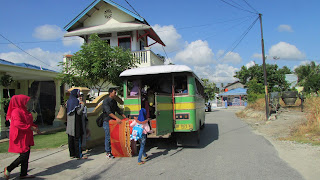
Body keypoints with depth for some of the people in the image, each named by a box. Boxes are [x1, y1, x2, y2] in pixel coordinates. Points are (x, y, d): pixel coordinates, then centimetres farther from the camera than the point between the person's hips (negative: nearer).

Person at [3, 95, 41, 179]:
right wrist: (30, 127, -24)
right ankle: (8, 169, 11)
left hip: (26, 137, 10)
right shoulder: (16, 111, -15)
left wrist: (35, 127, 10)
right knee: (24, 155, -8)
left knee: (26, 155, 10)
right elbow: (18, 124, -26)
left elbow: (28, 122, 24)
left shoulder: (24, 111, 15)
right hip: (20, 137, -10)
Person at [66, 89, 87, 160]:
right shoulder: (76, 101, -14)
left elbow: (67, 112, 16)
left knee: (70, 139, 10)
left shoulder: (68, 101, 10)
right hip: (75, 122, -8)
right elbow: (79, 112, -17)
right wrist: (83, 105, -8)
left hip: (69, 122, 8)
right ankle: (79, 155, 1)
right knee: (77, 139, -3)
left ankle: (72, 154, 18)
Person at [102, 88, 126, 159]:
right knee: (108, 137, -2)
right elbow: (108, 112, -23)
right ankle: (108, 153, 6)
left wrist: (125, 117, 11)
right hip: (107, 121, -7)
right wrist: (117, 118, -32)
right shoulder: (106, 101, -12)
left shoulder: (114, 101, 12)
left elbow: (118, 110, 18)